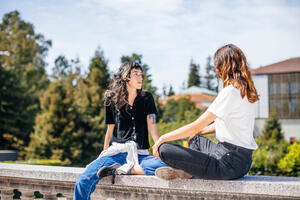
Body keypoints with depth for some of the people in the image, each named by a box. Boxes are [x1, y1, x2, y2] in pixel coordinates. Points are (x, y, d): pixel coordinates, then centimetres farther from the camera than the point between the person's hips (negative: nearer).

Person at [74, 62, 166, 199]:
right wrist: (104, 154, 15)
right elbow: (110, 131, 15)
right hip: (116, 151, -1)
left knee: (165, 169, -34)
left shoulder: (146, 98, 10)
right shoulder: (111, 100, 9)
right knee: (83, 183, -27)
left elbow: (152, 128, 1)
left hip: (140, 154, 1)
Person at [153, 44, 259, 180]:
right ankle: (190, 171, 11)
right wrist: (196, 133, 29)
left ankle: (186, 172, 7)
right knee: (196, 139, 36)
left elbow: (196, 126, -15)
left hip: (230, 164, -10)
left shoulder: (230, 92, -17)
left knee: (164, 149, -18)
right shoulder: (244, 90, 12)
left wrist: (163, 138, -5)